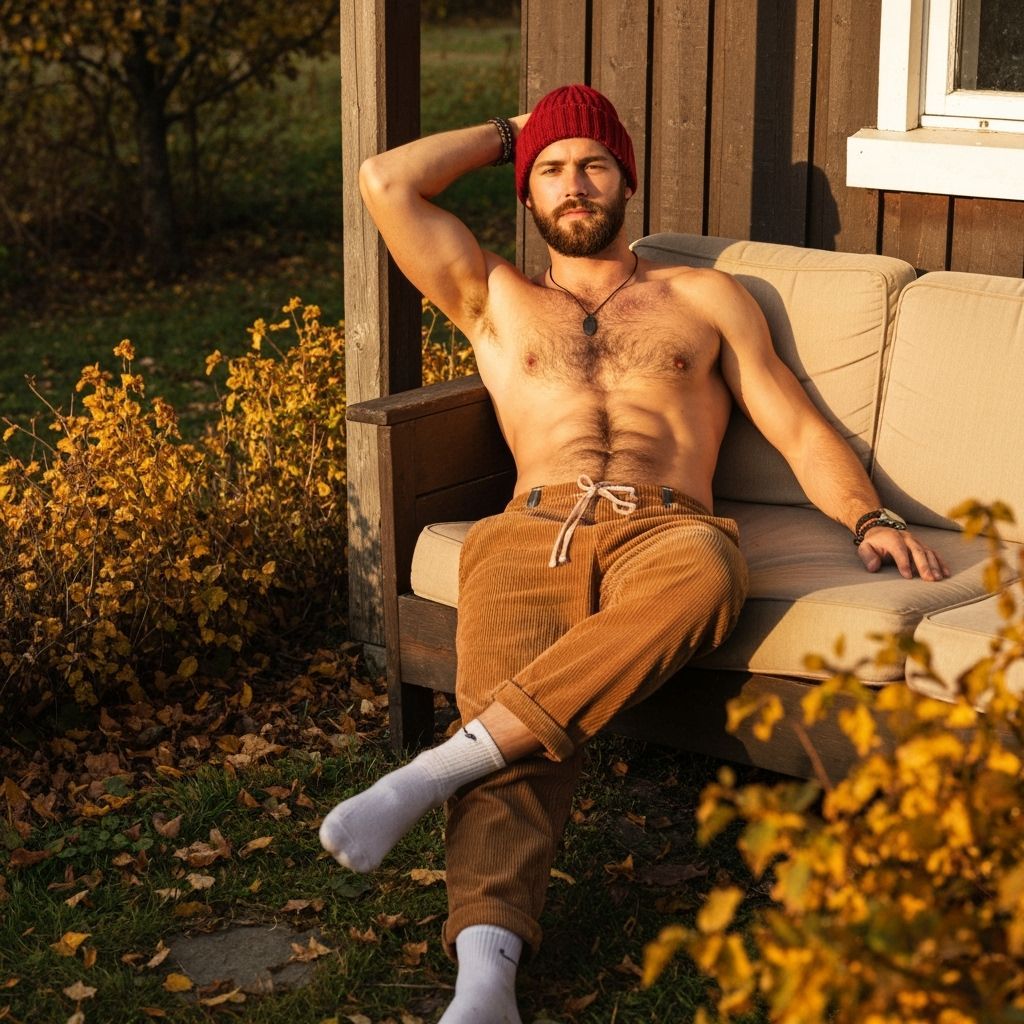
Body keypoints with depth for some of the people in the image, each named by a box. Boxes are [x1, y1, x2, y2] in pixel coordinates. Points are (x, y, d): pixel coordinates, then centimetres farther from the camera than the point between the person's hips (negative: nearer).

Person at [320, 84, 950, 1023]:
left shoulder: (705, 298, 28)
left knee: (707, 571, -41)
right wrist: (508, 133, 32)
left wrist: (868, 516, 2)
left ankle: (439, 769, -43)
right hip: (529, 532, 1)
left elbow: (798, 427, 21)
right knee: (520, 745, -31)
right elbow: (386, 183, 20)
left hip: (663, 531, -1)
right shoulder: (497, 300, 30)